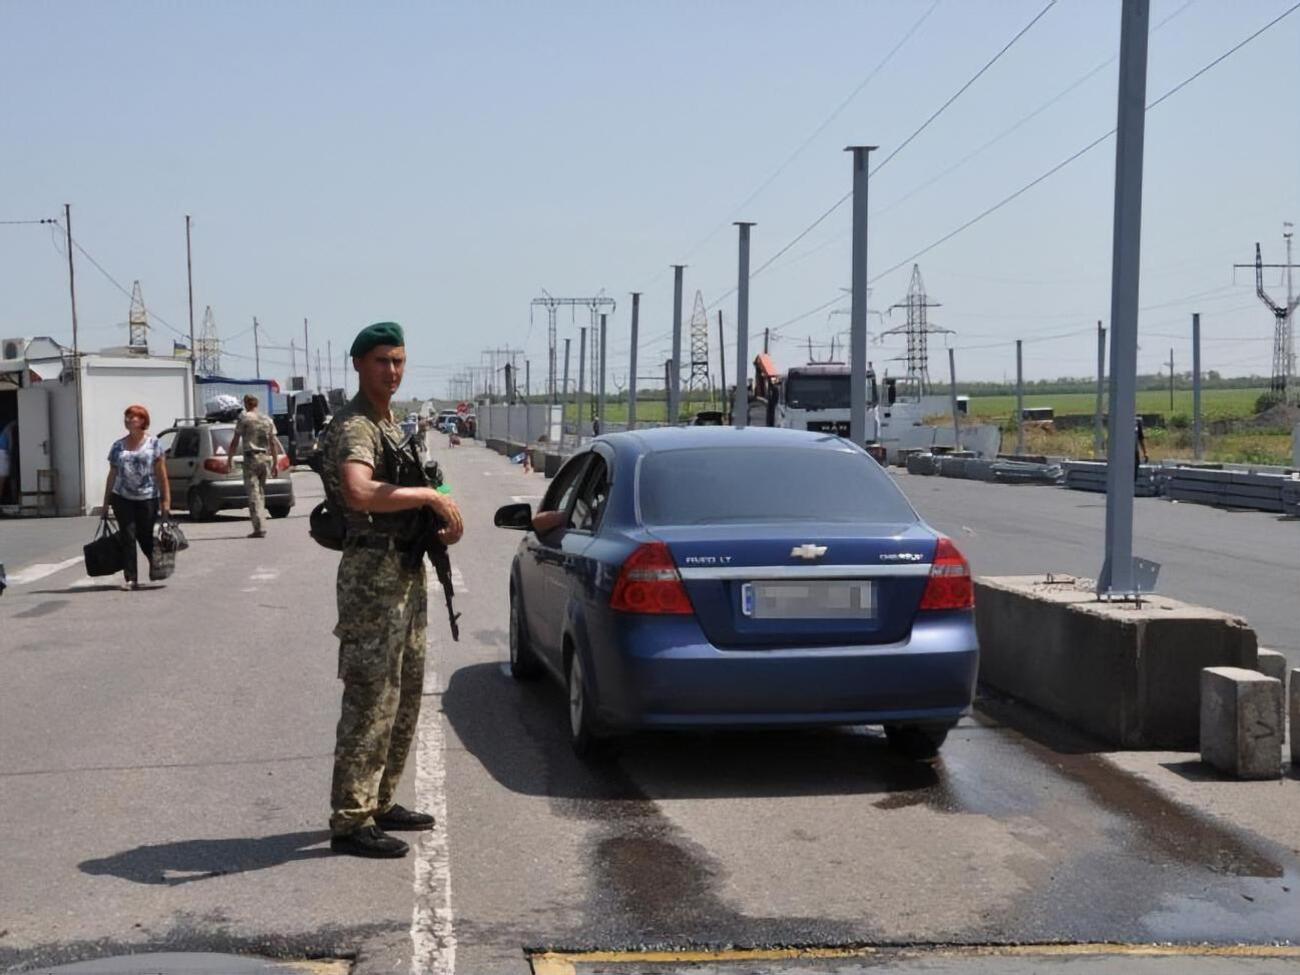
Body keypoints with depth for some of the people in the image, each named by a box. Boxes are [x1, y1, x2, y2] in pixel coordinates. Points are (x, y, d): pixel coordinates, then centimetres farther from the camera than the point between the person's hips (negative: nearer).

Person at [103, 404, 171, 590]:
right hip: (122, 498, 2)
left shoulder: (153, 444, 1)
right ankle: (131, 579, -3)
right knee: (127, 538, -4)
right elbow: (112, 475, 13)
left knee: (145, 538, 3)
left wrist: (166, 500, -7)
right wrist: (106, 503, 10)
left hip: (147, 498, -2)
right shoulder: (118, 446, 9)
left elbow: (162, 475, -1)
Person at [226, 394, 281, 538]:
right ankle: (261, 526, 18)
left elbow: (235, 441, -4)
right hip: (265, 458, 5)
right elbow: (273, 443, 9)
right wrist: (275, 462, 13)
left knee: (253, 494, -6)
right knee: (261, 493, 15)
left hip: (251, 458, -5)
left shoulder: (243, 418, -2)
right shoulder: (268, 420, 11)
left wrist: (230, 458, 4)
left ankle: (259, 528, -14)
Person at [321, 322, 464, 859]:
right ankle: (350, 822, -1)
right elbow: (360, 493, -34)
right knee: (371, 700, -7)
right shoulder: (353, 427, -15)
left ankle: (380, 803, 27)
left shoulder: (393, 426, 17)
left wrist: (440, 521, 7)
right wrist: (430, 496, -27)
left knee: (404, 697, 16)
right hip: (373, 575, -10)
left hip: (406, 573, 10)